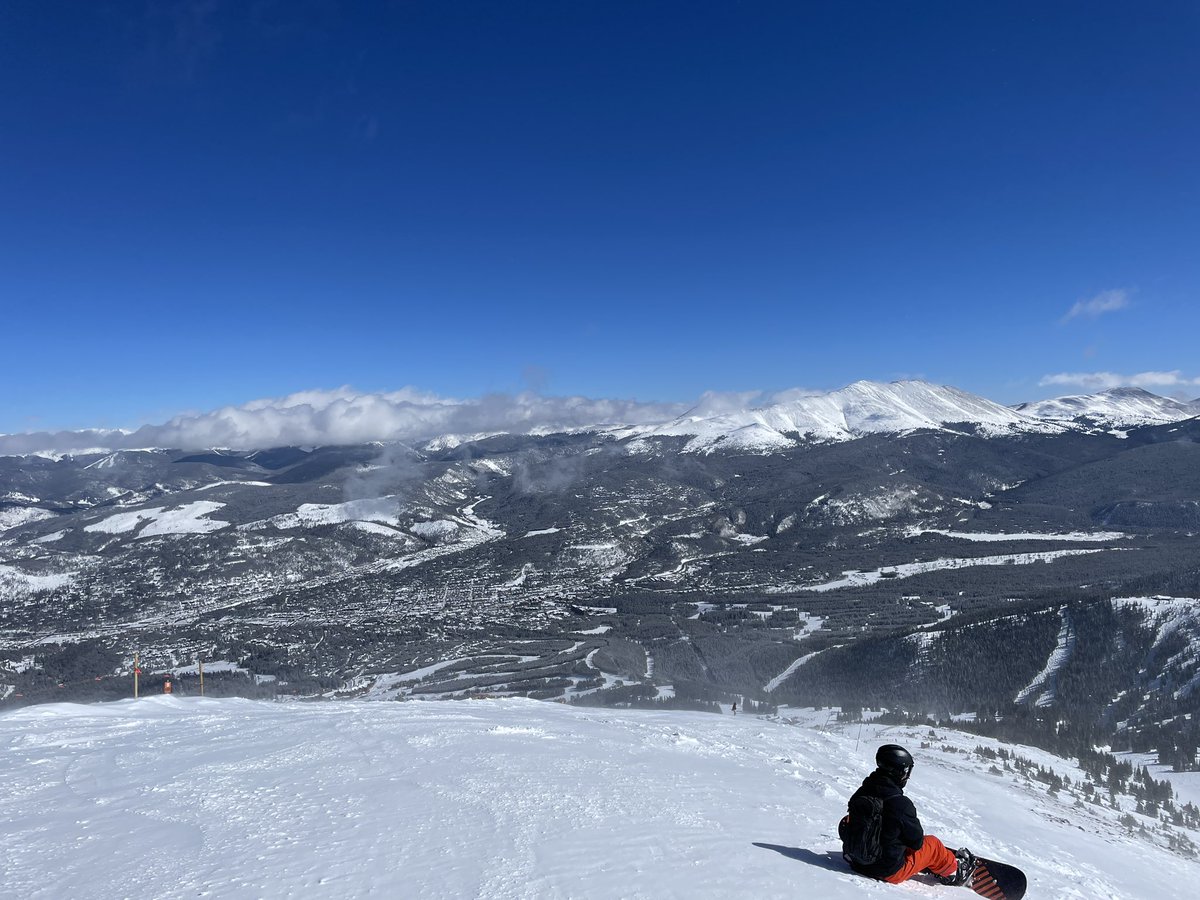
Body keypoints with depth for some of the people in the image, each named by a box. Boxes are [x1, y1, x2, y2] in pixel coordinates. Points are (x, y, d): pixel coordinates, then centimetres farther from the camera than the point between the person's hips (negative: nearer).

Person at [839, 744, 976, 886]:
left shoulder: (860, 794, -6)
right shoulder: (900, 804, -25)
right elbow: (917, 841, -12)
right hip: (890, 872, -6)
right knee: (932, 844, 16)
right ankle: (953, 872, 39)